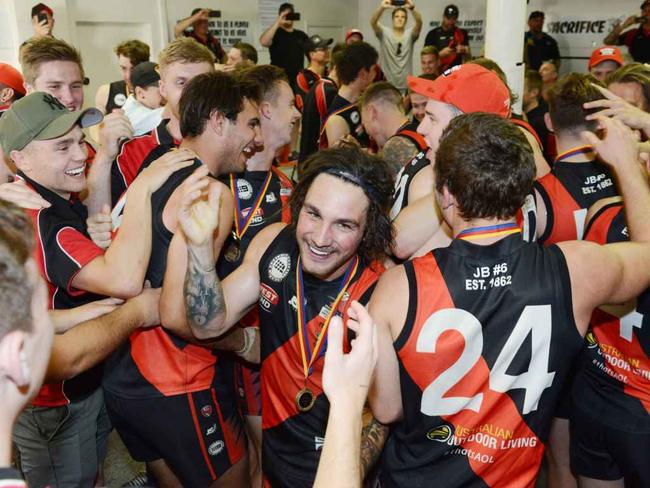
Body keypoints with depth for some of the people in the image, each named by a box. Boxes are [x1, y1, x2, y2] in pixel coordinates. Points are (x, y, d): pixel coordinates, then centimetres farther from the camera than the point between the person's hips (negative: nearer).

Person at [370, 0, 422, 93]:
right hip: (386, 84, -1)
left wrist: (412, 7, -35)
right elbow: (373, 22, -15)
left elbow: (419, 22, -14)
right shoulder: (384, 33, 3)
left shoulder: (410, 34, 5)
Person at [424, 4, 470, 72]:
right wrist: (441, 54, -16)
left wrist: (464, 51, -9)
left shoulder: (462, 33, 11)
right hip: (439, 73, -2)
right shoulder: (433, 34, 3)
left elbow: (469, 57, 12)